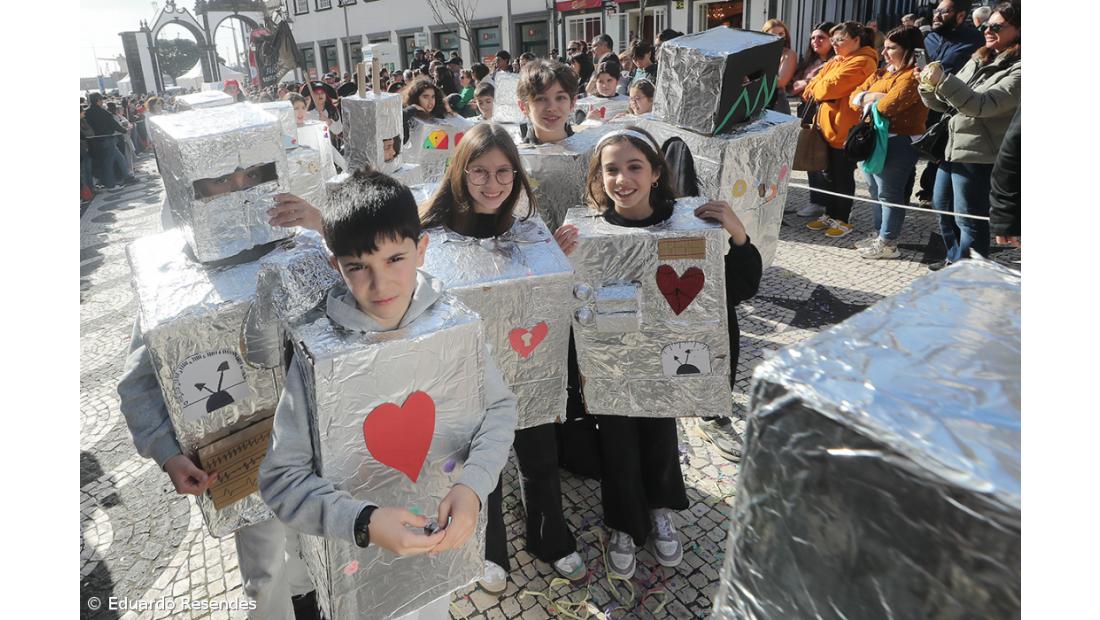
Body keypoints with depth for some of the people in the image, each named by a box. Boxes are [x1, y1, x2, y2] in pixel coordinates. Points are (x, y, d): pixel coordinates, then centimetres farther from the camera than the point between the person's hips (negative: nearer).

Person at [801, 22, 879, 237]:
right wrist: (819, 90, -9)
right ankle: (830, 214, 27)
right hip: (827, 126, 9)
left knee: (843, 176, 1)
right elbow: (815, 84, 11)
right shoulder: (835, 61, 17)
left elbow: (830, 87, -21)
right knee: (829, 174, 15)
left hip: (844, 129, -9)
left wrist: (815, 90, -2)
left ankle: (842, 220, 11)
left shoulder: (861, 62, -13)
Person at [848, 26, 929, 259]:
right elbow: (855, 96, 11)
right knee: (876, 191, 17)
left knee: (889, 192, -4)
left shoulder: (913, 76, -13)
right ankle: (879, 234, 30)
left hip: (897, 142, -9)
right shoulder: (883, 73, 16)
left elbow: (887, 105, -24)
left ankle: (888, 243, 5)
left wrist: (868, 99, -4)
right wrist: (872, 96, -10)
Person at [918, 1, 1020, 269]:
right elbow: (943, 103, 14)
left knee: (969, 219, -2)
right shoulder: (979, 60, 13)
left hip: (978, 155, -9)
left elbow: (982, 105, -24)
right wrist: (929, 86, -6)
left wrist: (942, 80, -30)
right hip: (952, 147, 9)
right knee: (942, 207, 20)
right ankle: (955, 260, 37)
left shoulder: (1018, 70, -13)